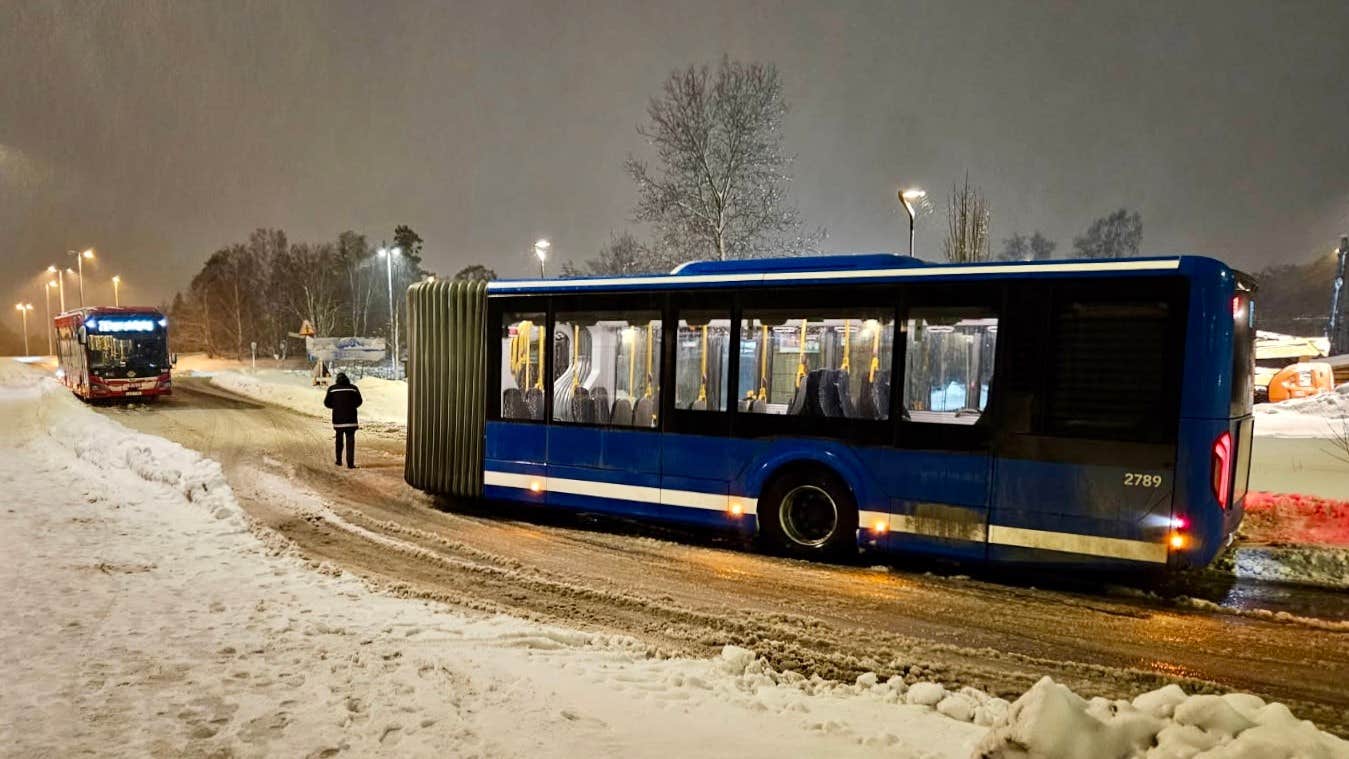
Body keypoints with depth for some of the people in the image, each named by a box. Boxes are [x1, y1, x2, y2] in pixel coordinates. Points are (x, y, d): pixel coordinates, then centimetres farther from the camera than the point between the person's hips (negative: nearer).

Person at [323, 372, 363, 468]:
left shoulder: (332, 389, 0)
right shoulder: (353, 388, 0)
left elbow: (327, 403, 2)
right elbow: (359, 402, 1)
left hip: (338, 418, 1)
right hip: (350, 418, -1)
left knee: (339, 439, 19)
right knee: (350, 440, -1)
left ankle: (339, 460, 27)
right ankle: (350, 463, -7)